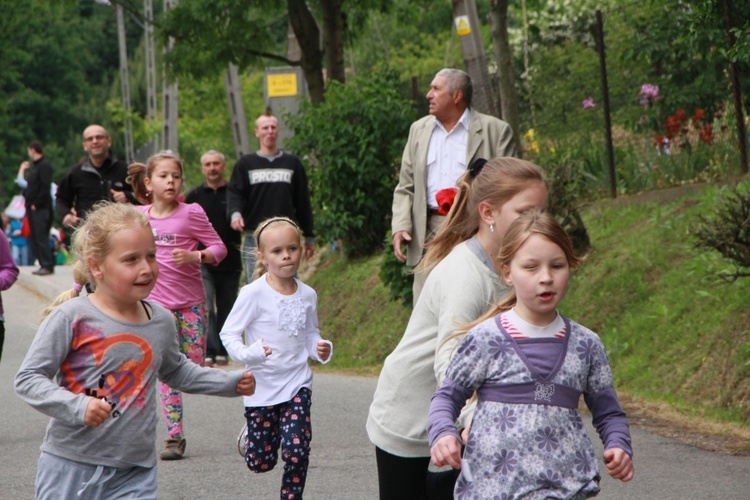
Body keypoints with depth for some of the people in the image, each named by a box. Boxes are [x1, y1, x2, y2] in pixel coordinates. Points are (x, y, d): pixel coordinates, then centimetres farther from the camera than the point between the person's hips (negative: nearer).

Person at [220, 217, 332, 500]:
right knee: (260, 463, 6)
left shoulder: (307, 295, 2)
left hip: (297, 383, 3)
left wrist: (320, 350, -6)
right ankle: (251, 435, 40)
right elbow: (228, 333, -10)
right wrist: (247, 354, -29)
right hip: (262, 386, -2)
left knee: (297, 451, -15)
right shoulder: (254, 293, -12)